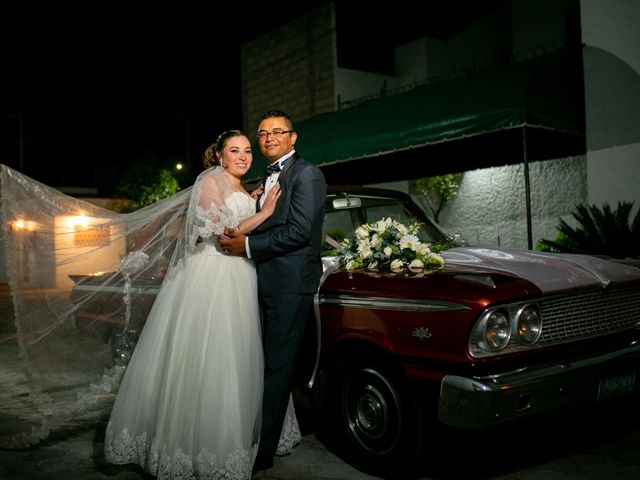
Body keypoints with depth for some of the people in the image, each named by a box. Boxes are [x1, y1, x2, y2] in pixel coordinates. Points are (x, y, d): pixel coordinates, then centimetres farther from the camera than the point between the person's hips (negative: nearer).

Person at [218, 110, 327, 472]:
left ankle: (262, 452, 8)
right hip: (264, 283, 8)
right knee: (268, 364, 14)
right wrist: (239, 235, 2)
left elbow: (300, 231, -17)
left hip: (290, 283, -8)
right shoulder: (267, 179, 20)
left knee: (277, 367, -1)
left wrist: (249, 245, -13)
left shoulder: (306, 173, -7)